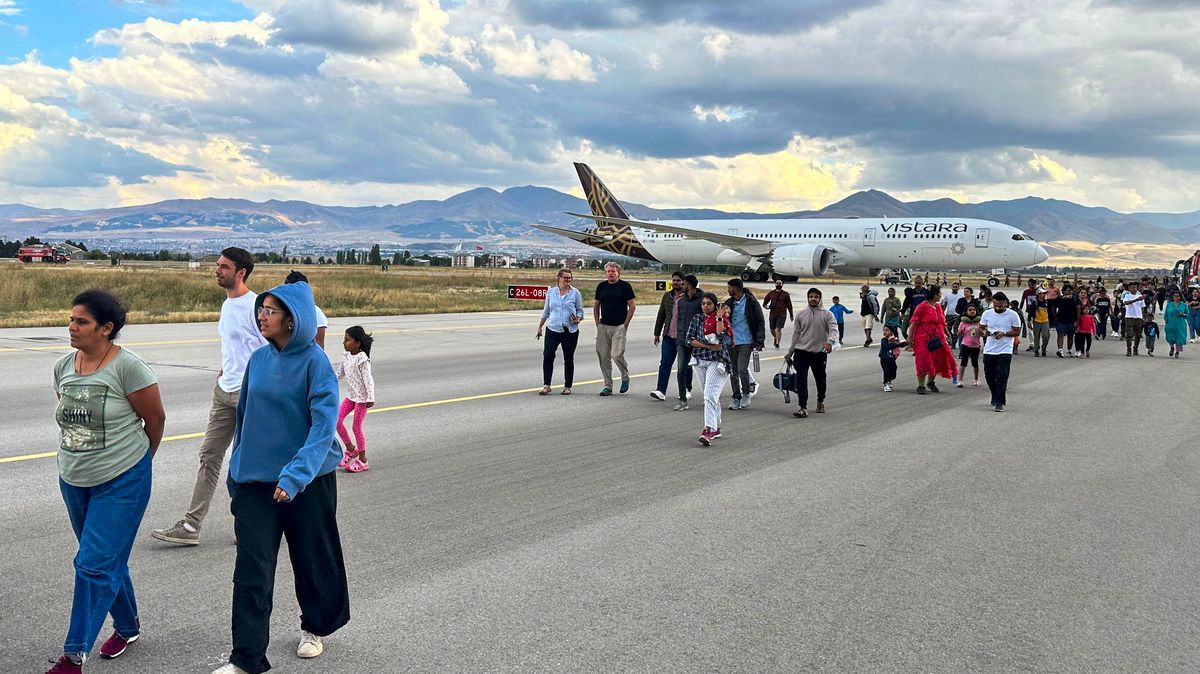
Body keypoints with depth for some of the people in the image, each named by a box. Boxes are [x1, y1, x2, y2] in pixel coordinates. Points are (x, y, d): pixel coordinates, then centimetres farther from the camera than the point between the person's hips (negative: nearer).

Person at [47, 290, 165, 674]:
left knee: (95, 565, -7)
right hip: (73, 481, 7)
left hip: (121, 483, -6)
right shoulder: (63, 367, 3)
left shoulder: (127, 367, -17)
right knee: (108, 560, 18)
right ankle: (127, 626, 37)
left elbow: (155, 419, -8)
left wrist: (138, 459, 5)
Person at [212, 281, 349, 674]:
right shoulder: (259, 359, 2)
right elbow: (244, 417, 13)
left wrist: (295, 475, -31)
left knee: (312, 557, 14)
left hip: (308, 480, -4)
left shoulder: (315, 362, -14)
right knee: (252, 568, -1)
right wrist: (237, 475, 15)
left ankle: (315, 628, 39)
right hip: (256, 479, 4)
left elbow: (324, 425, -20)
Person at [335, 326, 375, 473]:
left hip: (362, 397, -8)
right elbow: (338, 375, 15)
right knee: (337, 420, 1)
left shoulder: (362, 359, -18)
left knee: (356, 427, -2)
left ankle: (362, 459, 12)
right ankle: (350, 449, 19)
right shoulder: (347, 357, 6)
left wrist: (370, 398, -22)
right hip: (351, 395, 8)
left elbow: (368, 379, -19)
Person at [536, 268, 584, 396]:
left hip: (570, 330, -1)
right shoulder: (550, 292, 9)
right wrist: (540, 327, 19)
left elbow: (580, 311, 7)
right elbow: (546, 311, 18)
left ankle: (567, 386, 14)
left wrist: (577, 319, -14)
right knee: (548, 356, -11)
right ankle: (546, 385, -5)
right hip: (553, 329, 1)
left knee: (568, 359, 5)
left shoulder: (575, 292, 3)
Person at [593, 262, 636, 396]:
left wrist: (625, 324, -6)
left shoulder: (625, 286, -1)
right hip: (603, 326, 4)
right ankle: (608, 386, 11)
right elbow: (596, 306, 16)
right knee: (603, 356, 2)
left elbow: (632, 306, -1)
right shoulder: (601, 286, 9)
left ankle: (625, 377, 14)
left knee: (617, 354, -13)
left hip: (619, 326, -4)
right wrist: (597, 324, 7)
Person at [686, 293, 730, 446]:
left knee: (710, 395, -18)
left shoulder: (722, 319, -1)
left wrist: (719, 318, -19)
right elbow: (690, 339, -1)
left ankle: (709, 430, -25)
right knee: (709, 396, 13)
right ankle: (716, 428, 25)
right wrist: (708, 346, -11)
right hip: (699, 361, 5)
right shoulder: (696, 319, 9)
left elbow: (721, 337, -18)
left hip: (717, 361, -5)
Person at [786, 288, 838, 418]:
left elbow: (833, 329, -15)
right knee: (801, 380, -11)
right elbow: (796, 333, 11)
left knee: (820, 379, 15)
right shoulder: (801, 314, 6)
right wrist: (790, 351, 12)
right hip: (801, 352, 1)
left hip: (820, 352, -1)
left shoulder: (827, 314, -2)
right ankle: (803, 408, -10)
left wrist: (830, 341, -36)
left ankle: (820, 402, 37)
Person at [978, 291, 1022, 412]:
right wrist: (984, 332, -13)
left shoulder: (1012, 315, -4)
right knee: (989, 377, 10)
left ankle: (999, 402, -5)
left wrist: (1004, 333, -18)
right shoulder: (987, 313, 4)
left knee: (1001, 378, -9)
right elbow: (980, 328, 11)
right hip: (989, 351, 4)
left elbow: (1017, 331, -2)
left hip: (1005, 351, -4)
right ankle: (996, 397, 31)